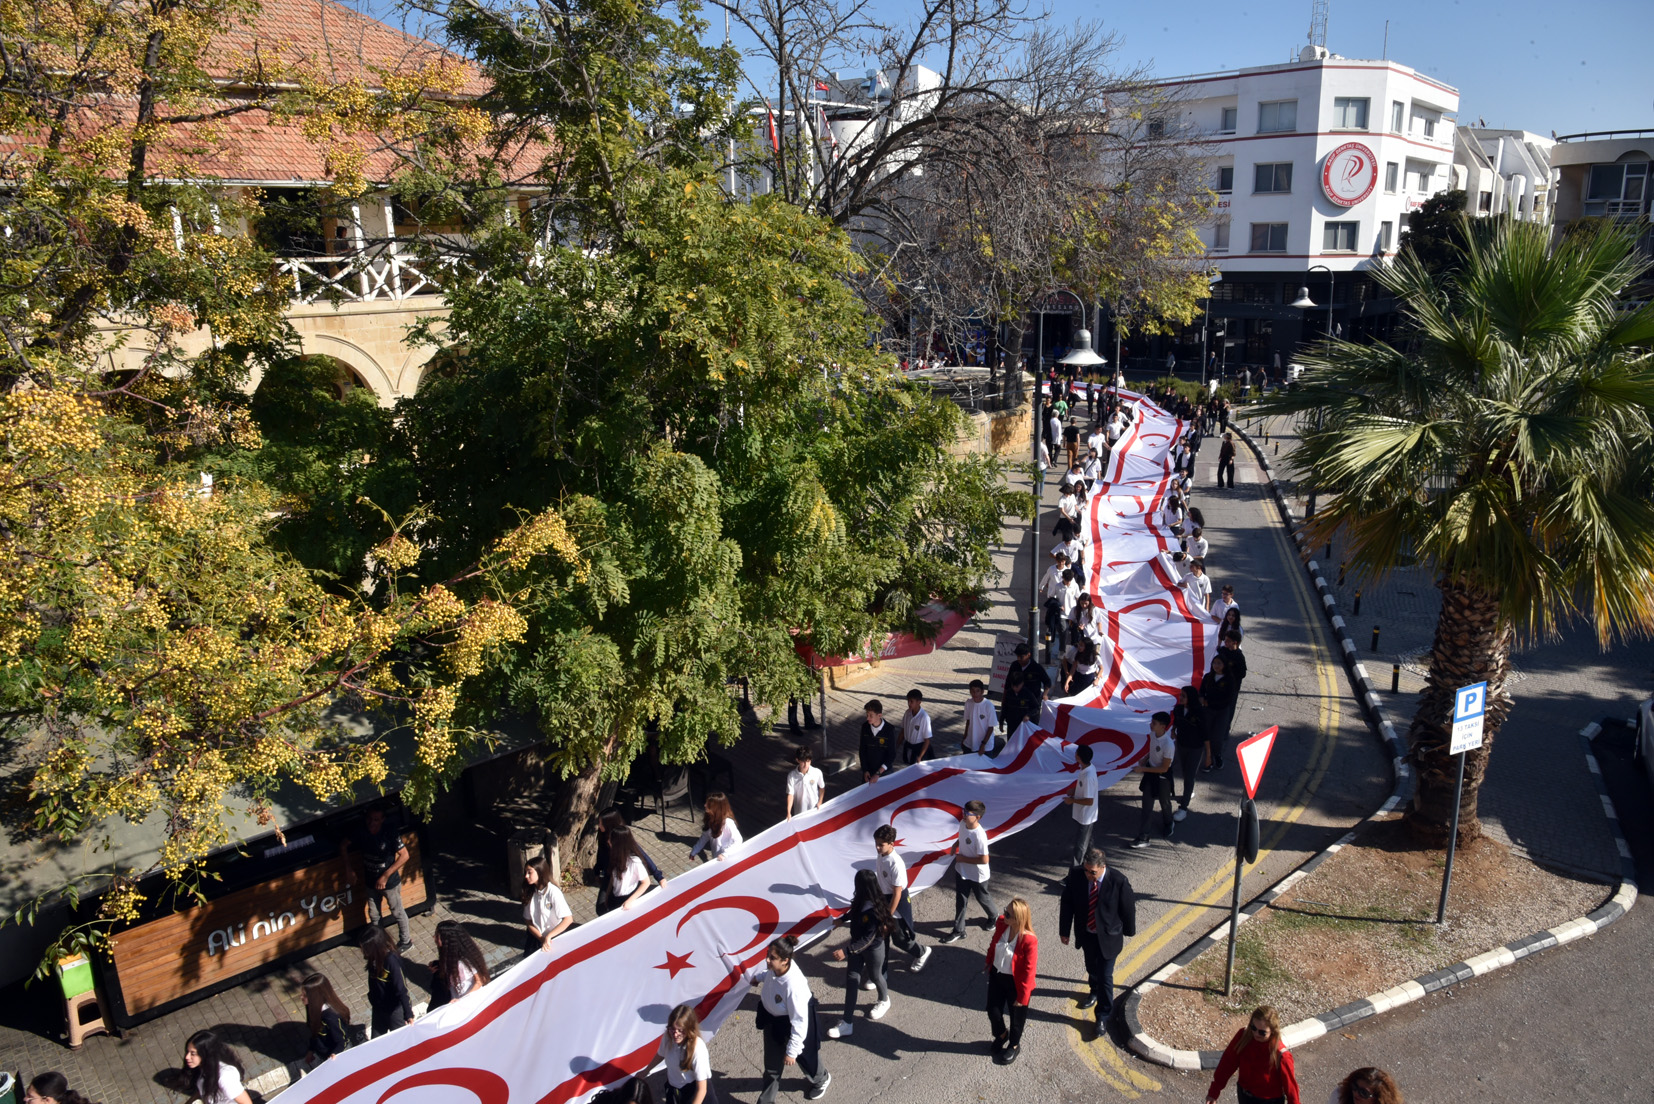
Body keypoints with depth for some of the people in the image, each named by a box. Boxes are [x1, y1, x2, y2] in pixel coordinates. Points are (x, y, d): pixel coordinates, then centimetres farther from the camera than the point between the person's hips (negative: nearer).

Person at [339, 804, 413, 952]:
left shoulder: (391, 834, -24)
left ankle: (406, 942, 30)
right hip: (371, 882, 5)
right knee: (374, 915, 20)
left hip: (390, 882, -5)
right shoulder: (361, 833, -12)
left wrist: (385, 875, -24)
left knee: (397, 912, 11)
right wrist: (349, 869, -2)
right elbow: (343, 845, 4)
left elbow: (404, 855, -22)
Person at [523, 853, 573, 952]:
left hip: (554, 939, -5)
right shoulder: (530, 893, -2)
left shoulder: (553, 892, -20)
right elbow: (528, 921, 0)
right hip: (536, 939, 5)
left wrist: (548, 937, -30)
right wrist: (541, 938, -15)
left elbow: (568, 919, -27)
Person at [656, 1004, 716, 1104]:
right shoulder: (668, 1037, -18)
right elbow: (660, 1055, 7)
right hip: (674, 1089, 5)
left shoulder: (697, 1048, -31)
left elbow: (702, 1088, -27)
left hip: (694, 1091, -5)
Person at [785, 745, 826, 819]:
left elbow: (822, 788, 2)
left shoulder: (817, 772, -15)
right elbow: (790, 794, -16)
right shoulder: (792, 775, -17)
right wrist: (788, 813, -24)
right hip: (799, 811, -1)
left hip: (814, 809, 1)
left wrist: (820, 802, -4)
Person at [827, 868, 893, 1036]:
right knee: (851, 978, 9)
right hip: (858, 944, 7)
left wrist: (846, 951, -37)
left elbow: (868, 939, -33)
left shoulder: (874, 911, -37)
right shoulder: (862, 901, -14)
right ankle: (847, 1022, 17)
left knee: (875, 976, 20)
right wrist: (842, 919, 26)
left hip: (873, 948, -7)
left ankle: (884, 1001, 54)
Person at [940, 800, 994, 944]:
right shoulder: (962, 823, -12)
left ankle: (993, 918, 50)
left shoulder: (979, 835, -35)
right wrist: (956, 844, -2)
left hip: (977, 875, -6)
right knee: (960, 901, 14)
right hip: (962, 871, 6)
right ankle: (958, 931, 27)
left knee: (982, 899, 20)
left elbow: (984, 860, -31)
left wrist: (963, 859, -23)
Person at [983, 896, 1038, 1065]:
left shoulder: (1029, 940, -33)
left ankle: (1014, 1045, 47)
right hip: (997, 976, 5)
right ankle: (1001, 1035, 51)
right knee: (993, 1011, 19)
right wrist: (989, 962, 18)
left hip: (1016, 982, -5)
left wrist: (1023, 996, -16)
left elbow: (1029, 970, -23)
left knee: (1016, 1016, 19)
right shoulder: (1001, 924, -17)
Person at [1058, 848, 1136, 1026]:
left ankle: (1103, 1016, 24)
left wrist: (1129, 930, 4)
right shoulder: (1076, 875, -21)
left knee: (1105, 976, 3)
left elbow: (1128, 908, -10)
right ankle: (1095, 992, 56)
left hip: (1108, 936, -3)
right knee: (1091, 968, 26)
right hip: (1086, 934, 3)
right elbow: (1067, 903, -7)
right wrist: (1064, 931, -1)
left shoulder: (1118, 881, -28)